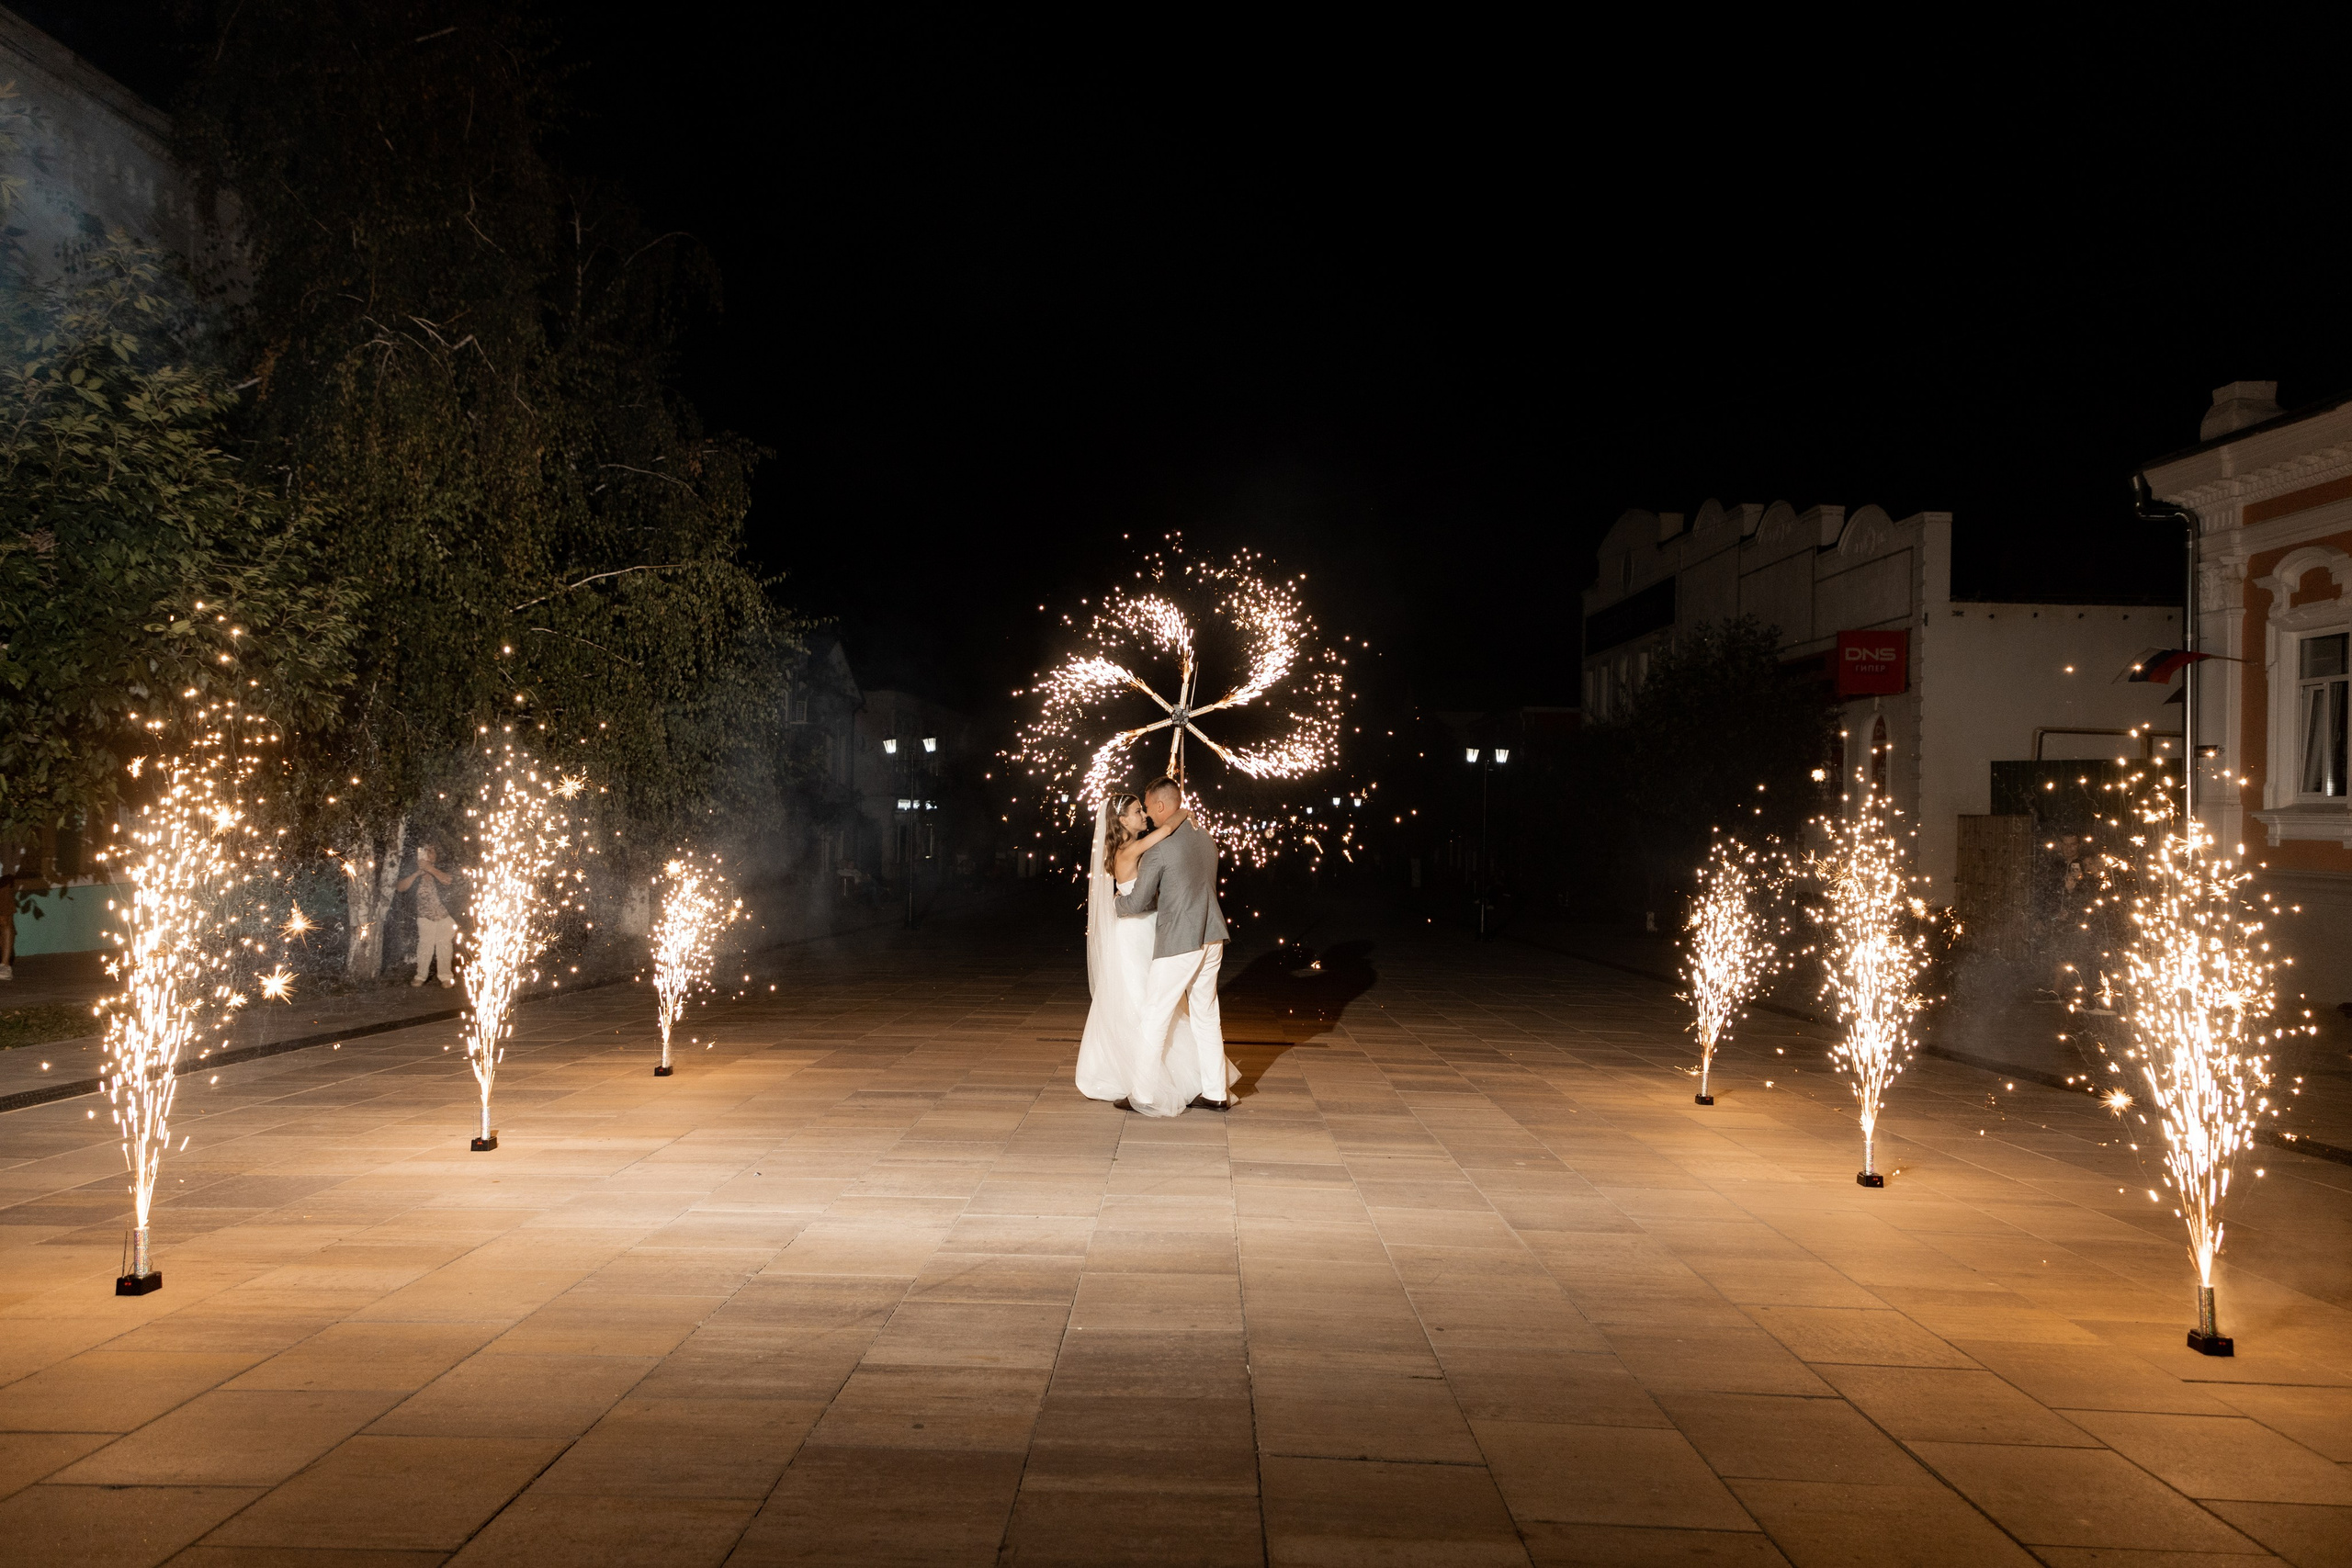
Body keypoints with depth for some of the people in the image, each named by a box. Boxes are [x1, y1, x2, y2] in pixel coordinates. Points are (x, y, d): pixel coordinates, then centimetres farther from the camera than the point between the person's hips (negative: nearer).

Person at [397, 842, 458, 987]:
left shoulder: (439, 871, -1)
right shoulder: (415, 875, 5)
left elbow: (447, 880, -21)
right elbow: (401, 887, -7)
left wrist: (429, 868, -26)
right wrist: (417, 873, -17)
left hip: (444, 916, -2)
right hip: (425, 917, 2)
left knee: (445, 945, -3)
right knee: (425, 945, -4)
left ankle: (446, 977, 1)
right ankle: (420, 976, 2)